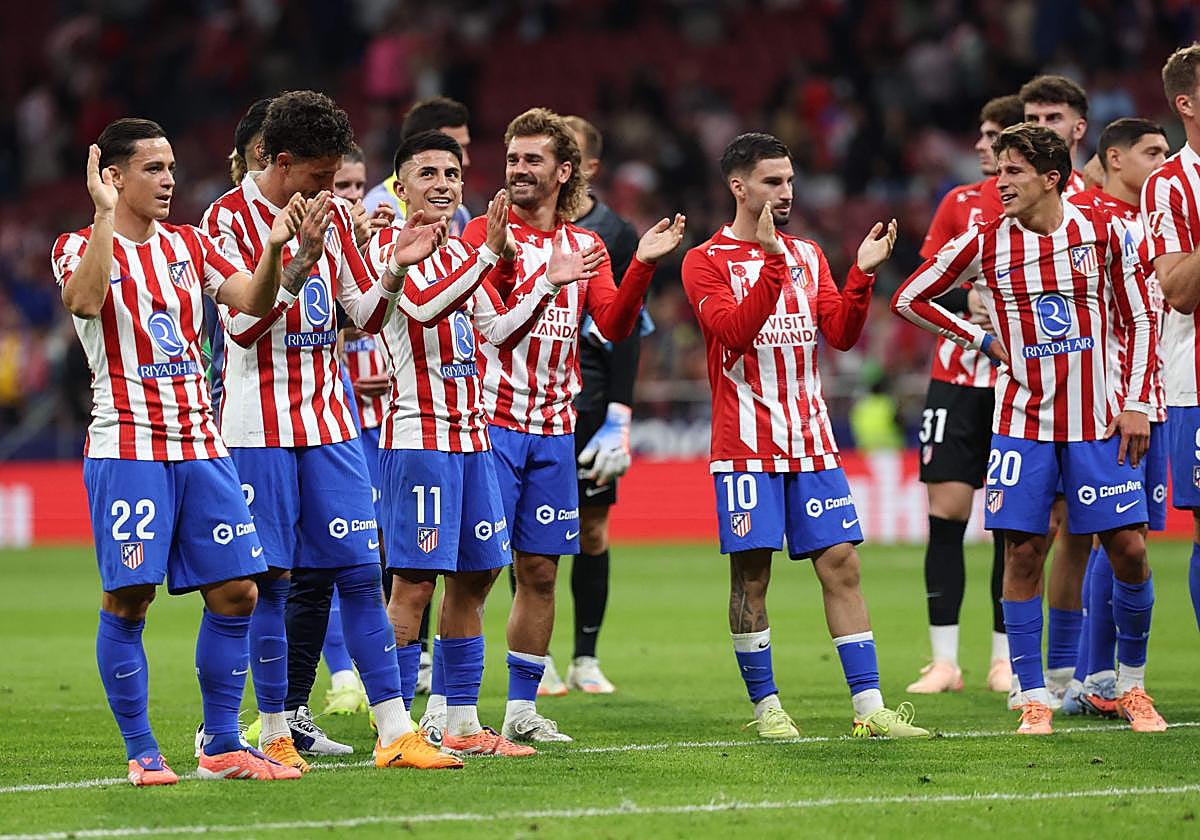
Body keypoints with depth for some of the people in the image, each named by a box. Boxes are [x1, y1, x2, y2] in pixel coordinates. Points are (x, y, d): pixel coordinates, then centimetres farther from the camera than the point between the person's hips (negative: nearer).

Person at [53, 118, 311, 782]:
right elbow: (85, 300, -23)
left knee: (235, 591, 2)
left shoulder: (188, 244, 14)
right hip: (125, 447, -5)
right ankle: (141, 752, 3)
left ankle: (221, 746, 11)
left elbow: (253, 300, 6)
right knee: (129, 599, -7)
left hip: (200, 445, 5)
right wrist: (105, 216, -25)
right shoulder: (80, 247, -1)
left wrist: (274, 248, -11)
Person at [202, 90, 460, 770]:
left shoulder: (333, 216, 10)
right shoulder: (229, 218, -6)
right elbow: (243, 327, -14)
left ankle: (397, 733, -2)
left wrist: (396, 270, -3)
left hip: (330, 422, 5)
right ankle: (275, 732, 7)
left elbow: (366, 317, 15)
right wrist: (298, 261, -24)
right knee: (271, 580, -2)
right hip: (261, 425, -5)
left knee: (359, 573, 0)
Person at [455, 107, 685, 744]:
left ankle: (522, 708, 15)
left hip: (554, 430, 5)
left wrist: (642, 266, -13)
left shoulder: (586, 246, 12)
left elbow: (614, 326, 0)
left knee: (540, 571, 7)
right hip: (491, 422, -5)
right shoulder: (485, 233, -2)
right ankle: (441, 707, -5)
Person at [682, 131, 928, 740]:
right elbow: (734, 331, -17)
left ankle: (869, 708, -1)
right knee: (751, 572, -2)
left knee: (840, 563, -1)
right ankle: (766, 708, 7)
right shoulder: (706, 261, -2)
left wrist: (863, 273, -8)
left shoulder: (807, 255, 14)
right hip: (746, 446, -4)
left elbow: (841, 333, 6)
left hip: (811, 439, 4)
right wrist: (771, 261, -23)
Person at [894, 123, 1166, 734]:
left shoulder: (1102, 231, -1)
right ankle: (1033, 698, 4)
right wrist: (984, 340, 2)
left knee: (1128, 548, -3)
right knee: (1022, 552, -4)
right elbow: (908, 299, 8)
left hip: (1099, 420, 0)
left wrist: (1136, 403, -1)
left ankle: (1130, 684, 15)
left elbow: (1138, 320, 6)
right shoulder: (985, 243, -2)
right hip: (1023, 422, 0)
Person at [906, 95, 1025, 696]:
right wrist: (969, 301, -11)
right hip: (957, 379, 2)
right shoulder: (960, 203, 8)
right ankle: (944, 661, -2)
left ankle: (1004, 659, 9)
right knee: (945, 513, -4)